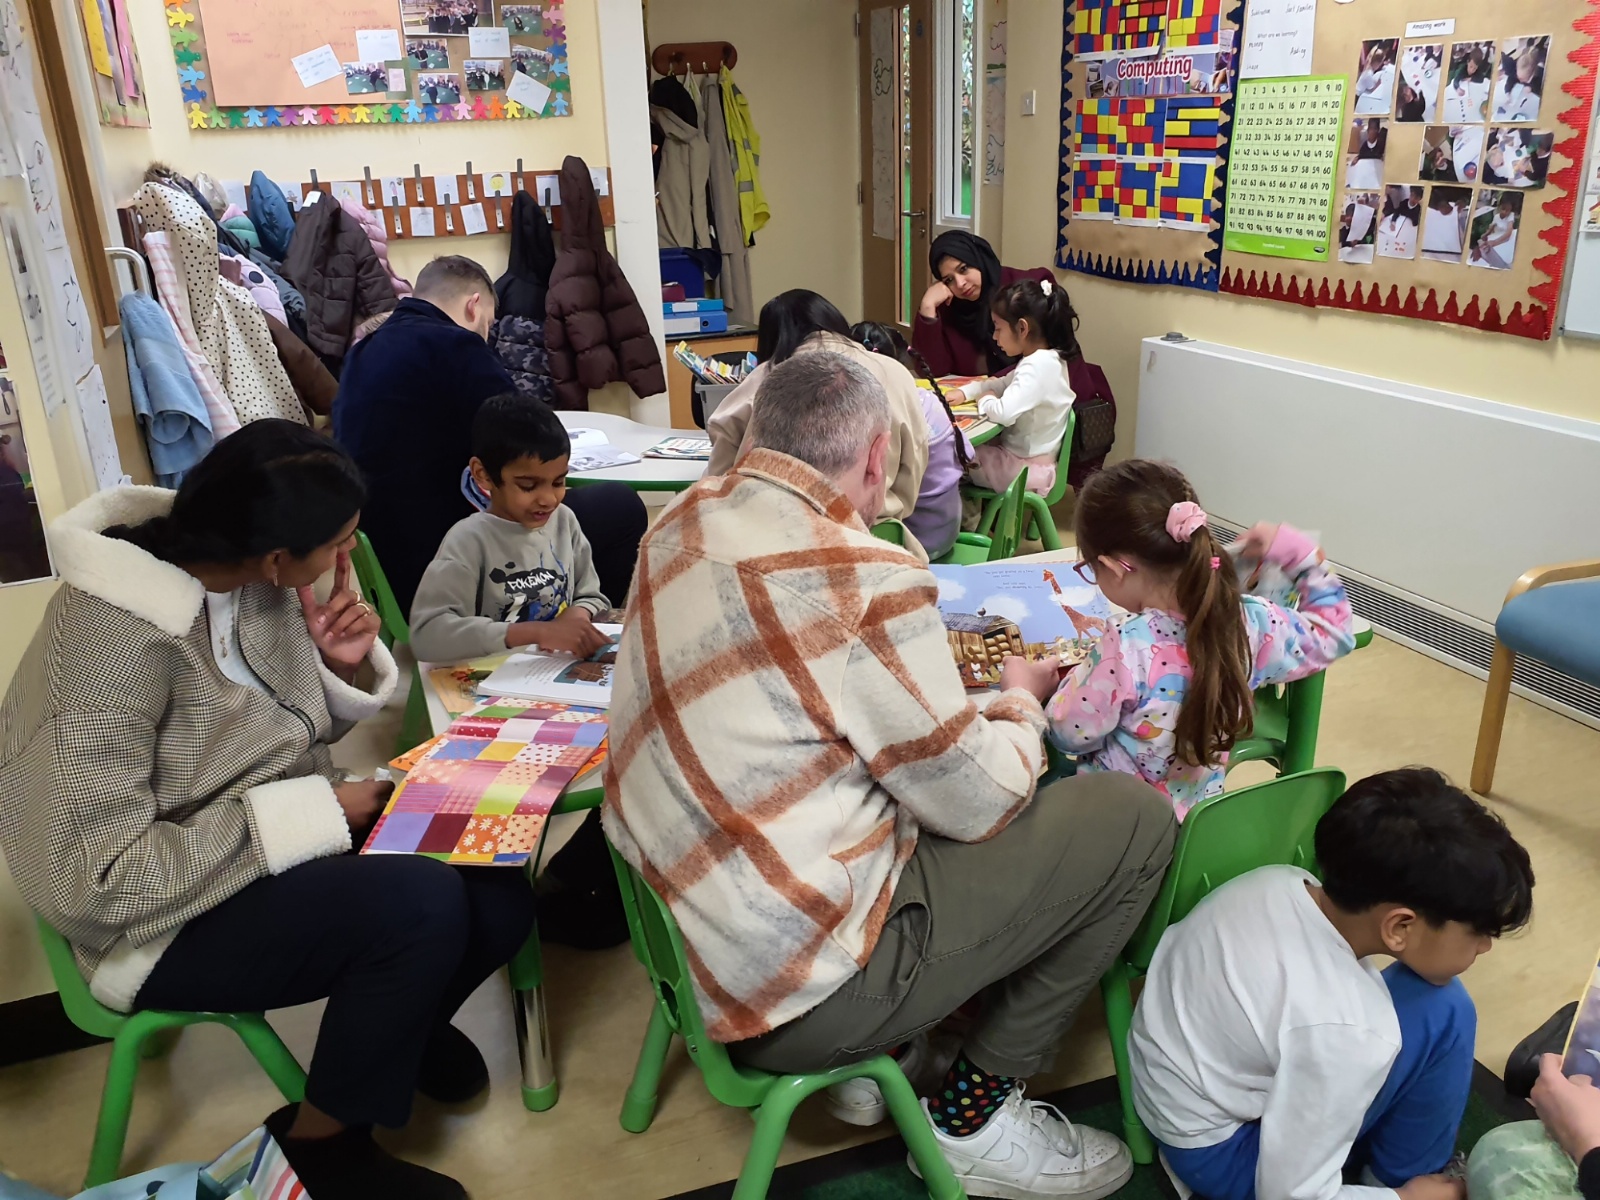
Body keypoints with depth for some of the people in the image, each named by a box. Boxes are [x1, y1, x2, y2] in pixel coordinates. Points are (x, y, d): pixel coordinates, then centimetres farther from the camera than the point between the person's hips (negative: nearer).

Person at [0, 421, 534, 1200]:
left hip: (283, 831, 7)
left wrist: (344, 666, -13)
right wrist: (313, 811, -27)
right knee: (422, 903, -28)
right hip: (166, 919, -7)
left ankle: (401, 1021, 23)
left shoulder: (245, 574, -7)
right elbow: (96, 880, -28)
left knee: (500, 897, -11)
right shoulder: (115, 640, -29)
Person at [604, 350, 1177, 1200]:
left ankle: (874, 1060, 26)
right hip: (791, 983, -8)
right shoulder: (865, 581, -23)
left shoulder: (684, 519, 0)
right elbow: (981, 804, -12)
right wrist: (1022, 704, 8)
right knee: (1133, 819, 0)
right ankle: (974, 1116, 13)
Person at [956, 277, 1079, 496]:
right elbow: (1003, 384, 19)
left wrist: (985, 399, -14)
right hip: (1030, 456, 9)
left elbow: (1004, 413, -37)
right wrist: (965, 392, 5)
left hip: (1026, 468, -9)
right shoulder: (1047, 359, 5)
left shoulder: (1037, 366, -26)